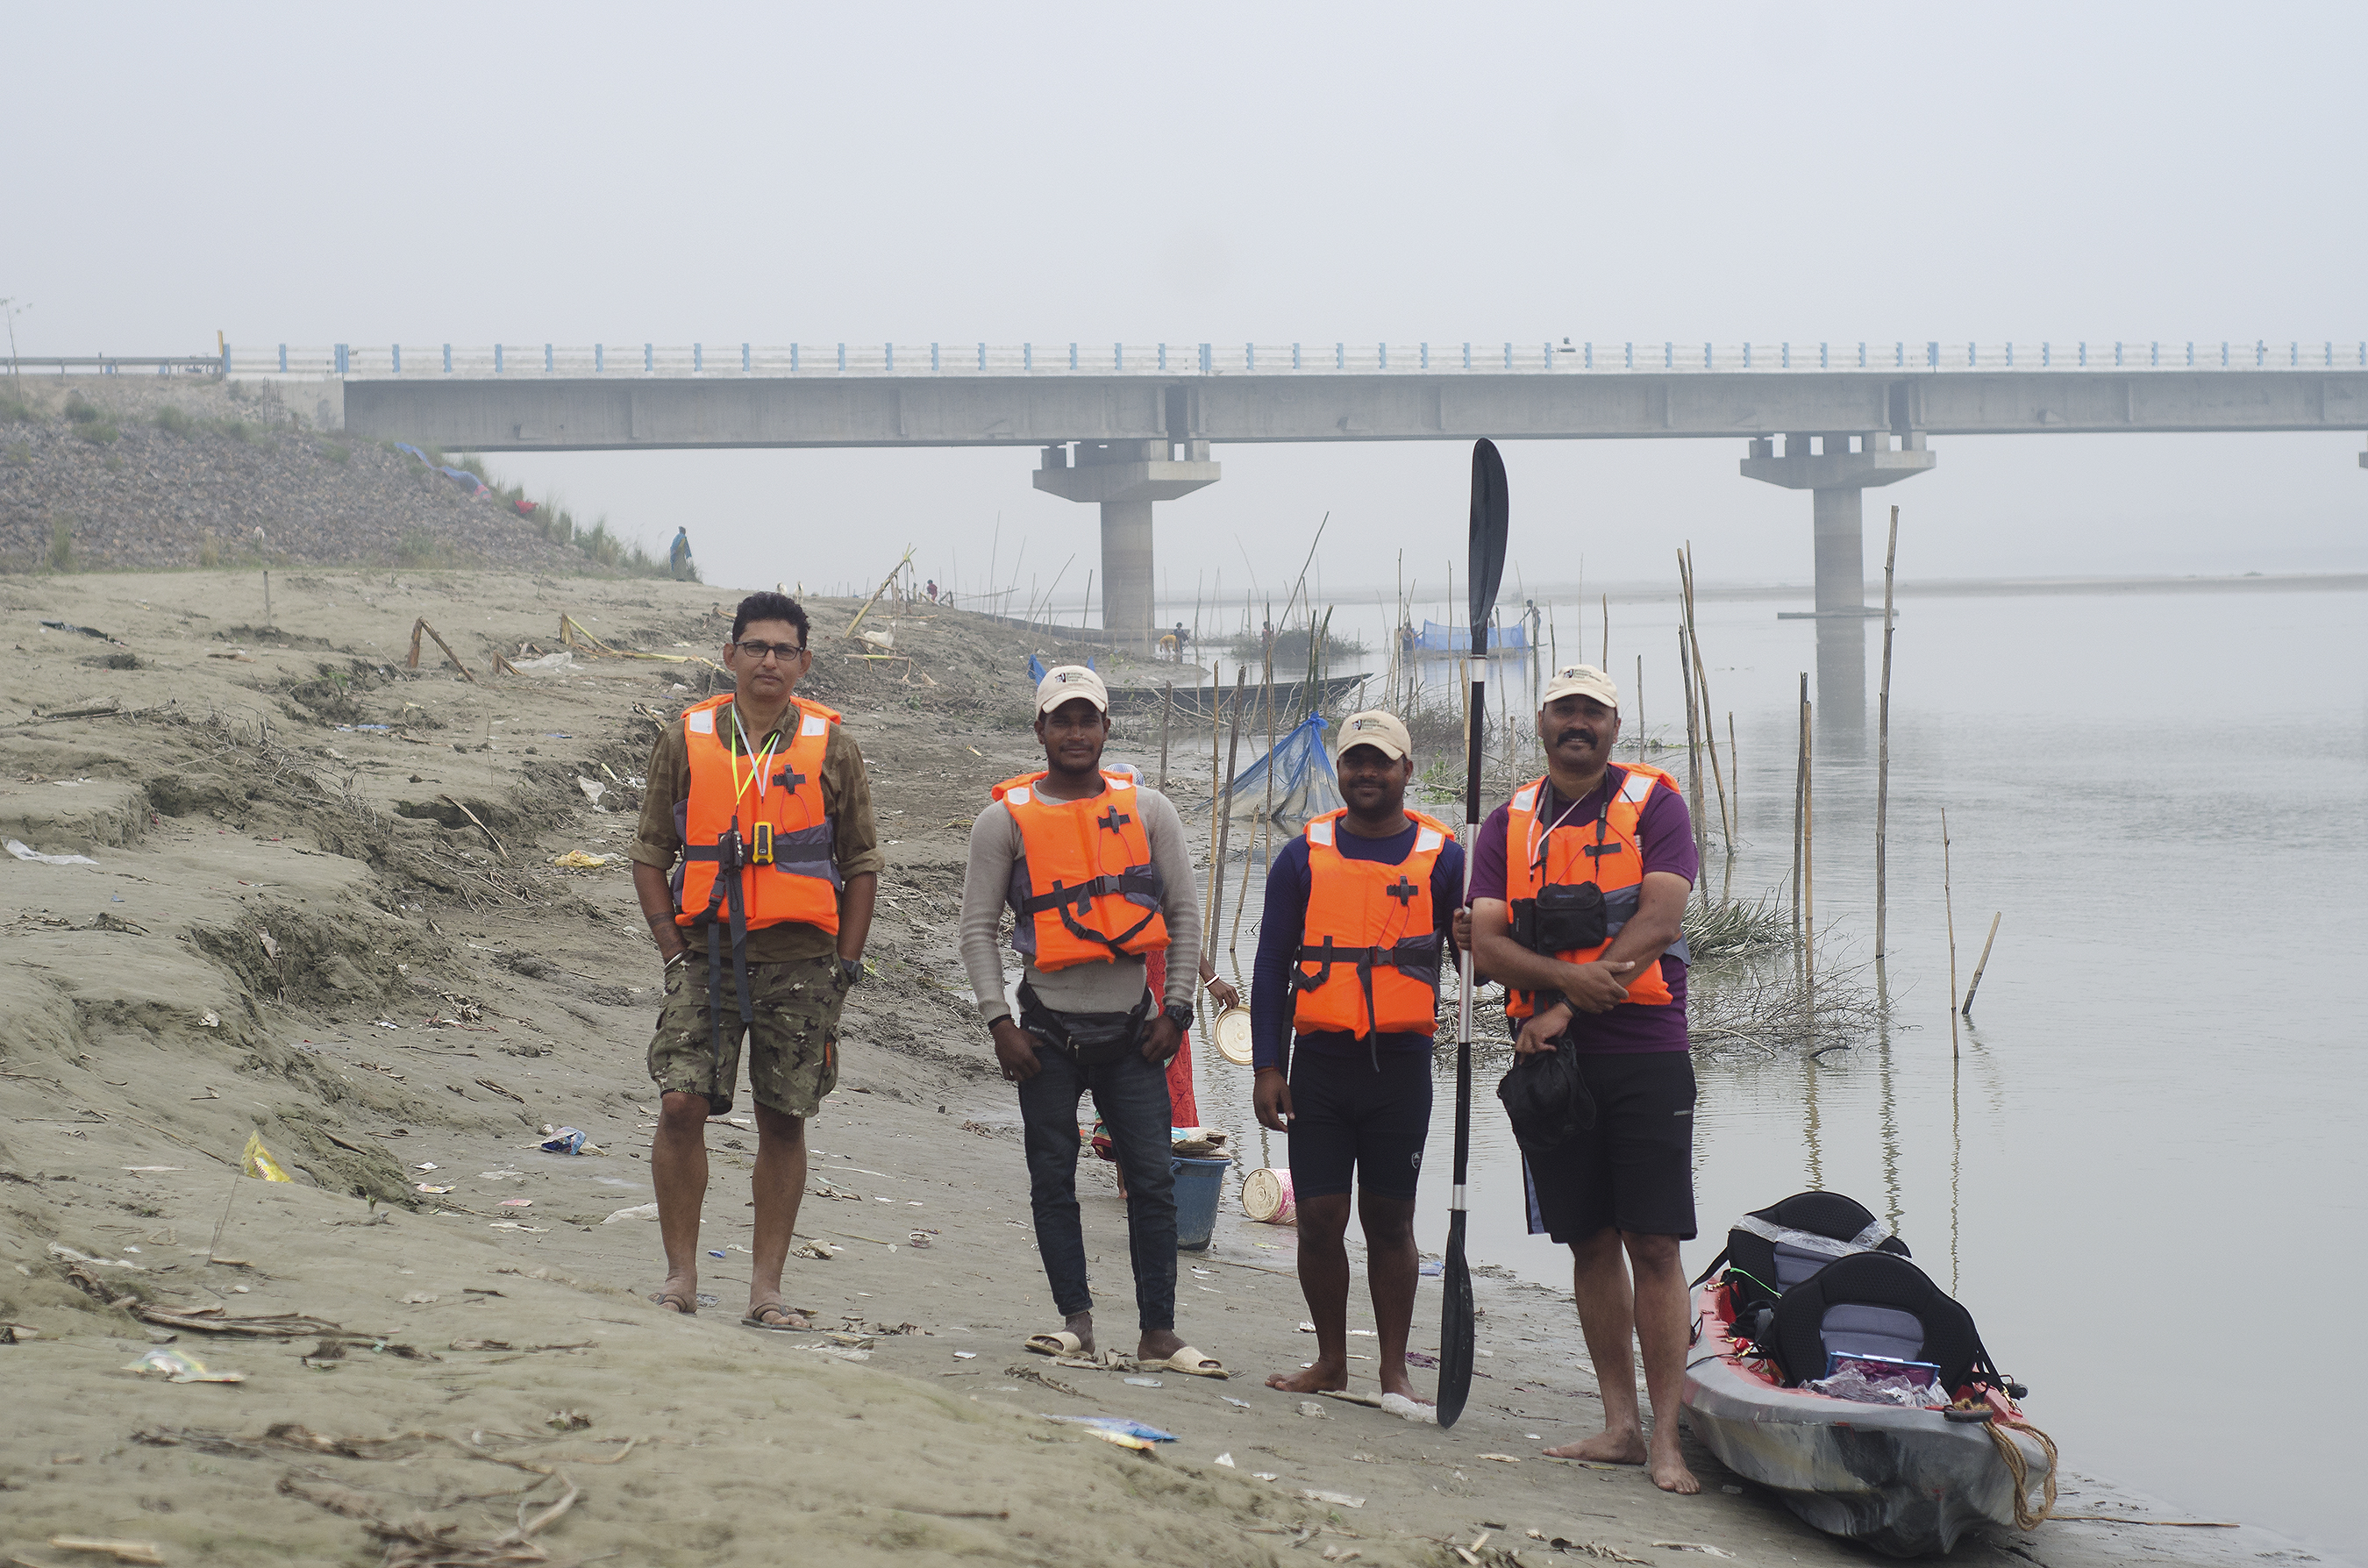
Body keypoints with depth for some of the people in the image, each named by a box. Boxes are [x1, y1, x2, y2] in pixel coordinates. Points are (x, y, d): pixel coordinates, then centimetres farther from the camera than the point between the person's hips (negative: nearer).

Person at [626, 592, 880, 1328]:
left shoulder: (831, 749, 5)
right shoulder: (685, 741, 6)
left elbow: (860, 864, 10)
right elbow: (650, 853, 10)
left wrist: (845, 965, 3)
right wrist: (673, 949, 0)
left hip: (800, 959, 0)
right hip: (708, 953, 0)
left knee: (783, 1123, 3)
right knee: (681, 1104, -11)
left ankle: (766, 1288, 10)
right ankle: (681, 1275, 1)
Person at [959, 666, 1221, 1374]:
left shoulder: (1147, 810, 4)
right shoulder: (1006, 819, -1)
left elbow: (1185, 913, 7)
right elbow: (978, 927, 0)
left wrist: (1175, 1010, 0)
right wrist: (999, 1022, -7)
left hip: (1132, 1029, 1)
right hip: (1050, 1029, -1)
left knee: (1153, 1180, -2)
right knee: (1053, 1180, 2)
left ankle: (1158, 1333, 3)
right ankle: (1076, 1319, 11)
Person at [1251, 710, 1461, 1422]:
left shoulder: (1441, 856, 4)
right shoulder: (1304, 856, 7)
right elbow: (1272, 966, 8)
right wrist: (1267, 1066, 1)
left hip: (1401, 1064, -1)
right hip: (1320, 1062, 1)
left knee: (1390, 1221, 4)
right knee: (1319, 1218, 2)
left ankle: (1394, 1370, 12)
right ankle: (1331, 1361, 16)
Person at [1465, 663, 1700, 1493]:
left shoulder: (1654, 803, 2)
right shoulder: (1509, 823, 11)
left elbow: (1659, 919, -10)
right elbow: (1486, 942, 1)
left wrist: (1566, 1007, -15)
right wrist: (1570, 977, -17)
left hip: (1644, 1052, -4)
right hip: (1552, 1056, 4)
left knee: (1654, 1245, -6)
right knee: (1591, 1243, 7)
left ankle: (1666, 1437, -6)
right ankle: (1619, 1424, 13)